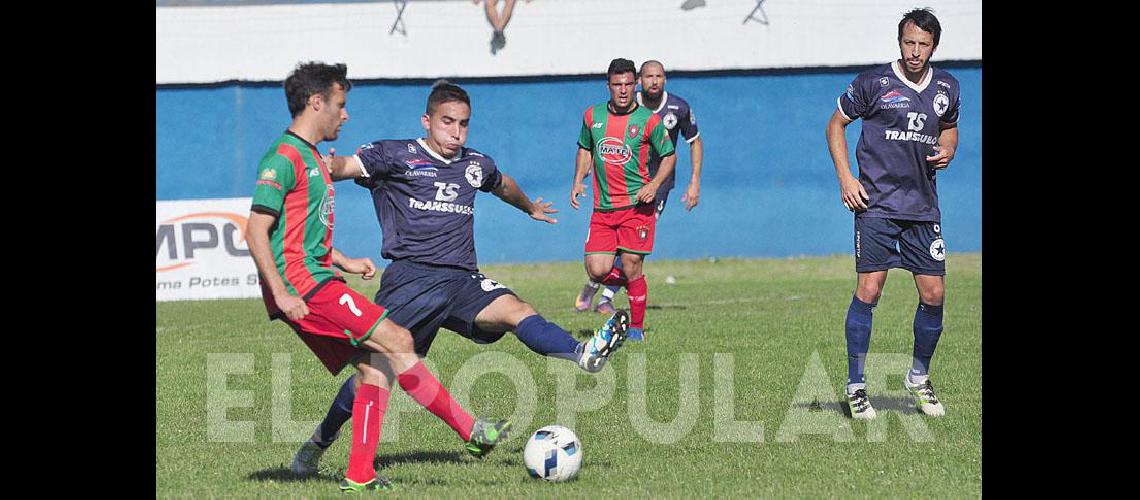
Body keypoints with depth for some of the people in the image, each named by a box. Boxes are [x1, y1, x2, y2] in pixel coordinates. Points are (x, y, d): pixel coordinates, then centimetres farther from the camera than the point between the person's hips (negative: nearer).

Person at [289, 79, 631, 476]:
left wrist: (531, 208, 62)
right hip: (411, 277, -4)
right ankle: (318, 444, 12)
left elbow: (503, 185, 44)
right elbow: (349, 166, -11)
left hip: (463, 280, 4)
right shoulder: (397, 156, 4)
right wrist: (326, 166, -35)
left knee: (513, 309, -25)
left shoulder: (476, 165, 21)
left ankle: (584, 354, -50)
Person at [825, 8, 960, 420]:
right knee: (868, 291, -11)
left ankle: (919, 378, 22)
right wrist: (845, 178, -4)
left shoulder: (946, 88, 8)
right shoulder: (874, 83, -5)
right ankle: (856, 385, -1)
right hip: (876, 203, -4)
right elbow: (836, 124, 6)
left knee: (934, 295, 2)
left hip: (923, 208, 4)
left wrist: (947, 150, 4)